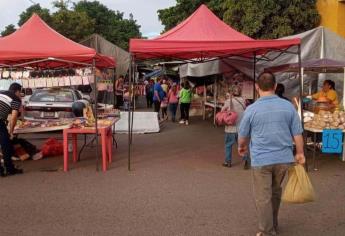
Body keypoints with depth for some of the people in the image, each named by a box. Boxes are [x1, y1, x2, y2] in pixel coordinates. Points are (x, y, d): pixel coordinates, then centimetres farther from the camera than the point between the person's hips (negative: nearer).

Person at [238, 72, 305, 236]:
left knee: (263, 198, 7)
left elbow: (243, 135, 3)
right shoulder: (288, 106, -3)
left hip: (261, 159, -4)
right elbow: (297, 133, 1)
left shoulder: (252, 109, -9)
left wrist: (241, 147, 23)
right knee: (275, 192, 23)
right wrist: (300, 153, 14)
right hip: (283, 158, 4)